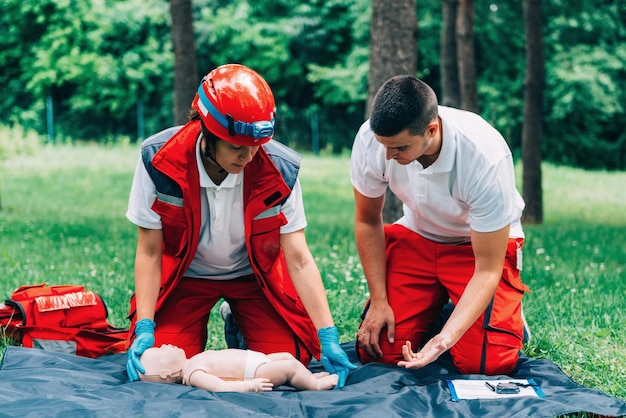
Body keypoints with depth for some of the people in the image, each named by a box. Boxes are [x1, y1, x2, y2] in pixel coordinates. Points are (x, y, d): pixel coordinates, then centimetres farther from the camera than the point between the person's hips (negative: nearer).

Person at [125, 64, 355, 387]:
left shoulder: (279, 169, -25)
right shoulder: (159, 159, -26)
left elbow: (298, 259, -21)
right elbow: (149, 252, -17)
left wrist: (328, 335, -29)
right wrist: (144, 328, -26)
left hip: (253, 275, 1)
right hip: (186, 275, 0)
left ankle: (239, 325, 20)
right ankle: (199, 328, 18)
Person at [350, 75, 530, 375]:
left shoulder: (486, 158, -35)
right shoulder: (370, 138, -25)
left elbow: (487, 270, -28)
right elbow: (368, 220, -4)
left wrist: (444, 339, -39)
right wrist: (379, 301, -8)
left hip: (482, 242, -3)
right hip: (415, 237, 4)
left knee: (483, 362, -21)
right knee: (375, 351, -10)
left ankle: (509, 313, 13)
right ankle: (437, 306, 19)